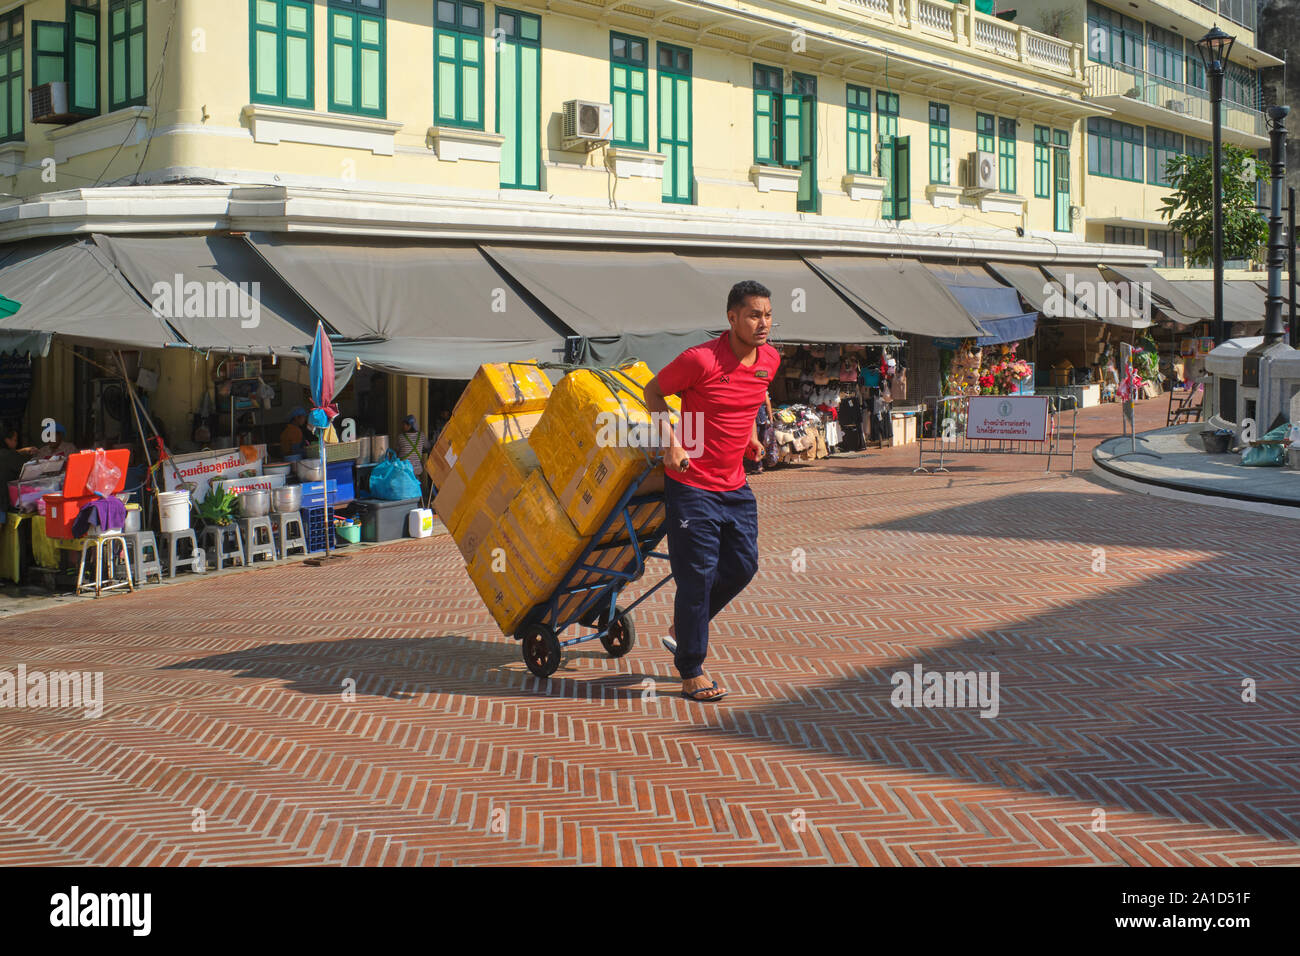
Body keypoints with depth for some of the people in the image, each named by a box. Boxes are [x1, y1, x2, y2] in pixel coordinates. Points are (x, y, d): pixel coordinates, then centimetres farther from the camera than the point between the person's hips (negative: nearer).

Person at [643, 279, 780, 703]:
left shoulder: (770, 360, 1)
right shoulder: (701, 360, -20)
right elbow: (654, 391, -6)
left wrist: (751, 433, 11)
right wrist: (670, 442, -15)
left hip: (734, 485, 7)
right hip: (692, 484, -7)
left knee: (742, 565, 11)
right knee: (697, 573, -3)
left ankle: (685, 627, 35)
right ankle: (691, 672, 10)